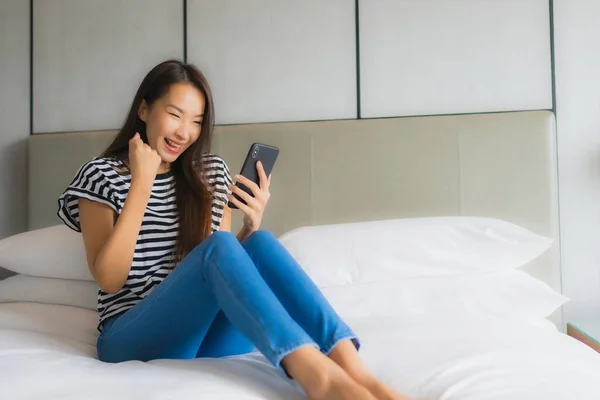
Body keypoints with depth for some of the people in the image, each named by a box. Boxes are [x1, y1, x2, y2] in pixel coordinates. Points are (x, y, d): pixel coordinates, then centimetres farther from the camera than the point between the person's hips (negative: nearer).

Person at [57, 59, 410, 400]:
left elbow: (229, 265, 11)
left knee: (261, 243, -25)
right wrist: (141, 182, -15)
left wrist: (252, 226, -9)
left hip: (206, 333, 4)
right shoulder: (102, 175, 0)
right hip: (132, 339, -3)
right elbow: (109, 279, -12)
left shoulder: (211, 172, 11)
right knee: (218, 246, -31)